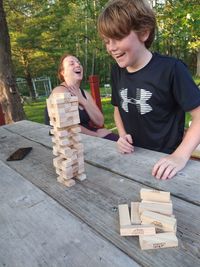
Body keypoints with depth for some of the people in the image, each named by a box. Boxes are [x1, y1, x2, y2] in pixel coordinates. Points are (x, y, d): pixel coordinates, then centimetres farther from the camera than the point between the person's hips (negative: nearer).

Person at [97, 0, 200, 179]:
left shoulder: (171, 68, -17)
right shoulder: (117, 71, 0)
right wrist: (123, 135, -3)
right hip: (133, 156, 5)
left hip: (164, 160, -4)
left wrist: (180, 156, -25)